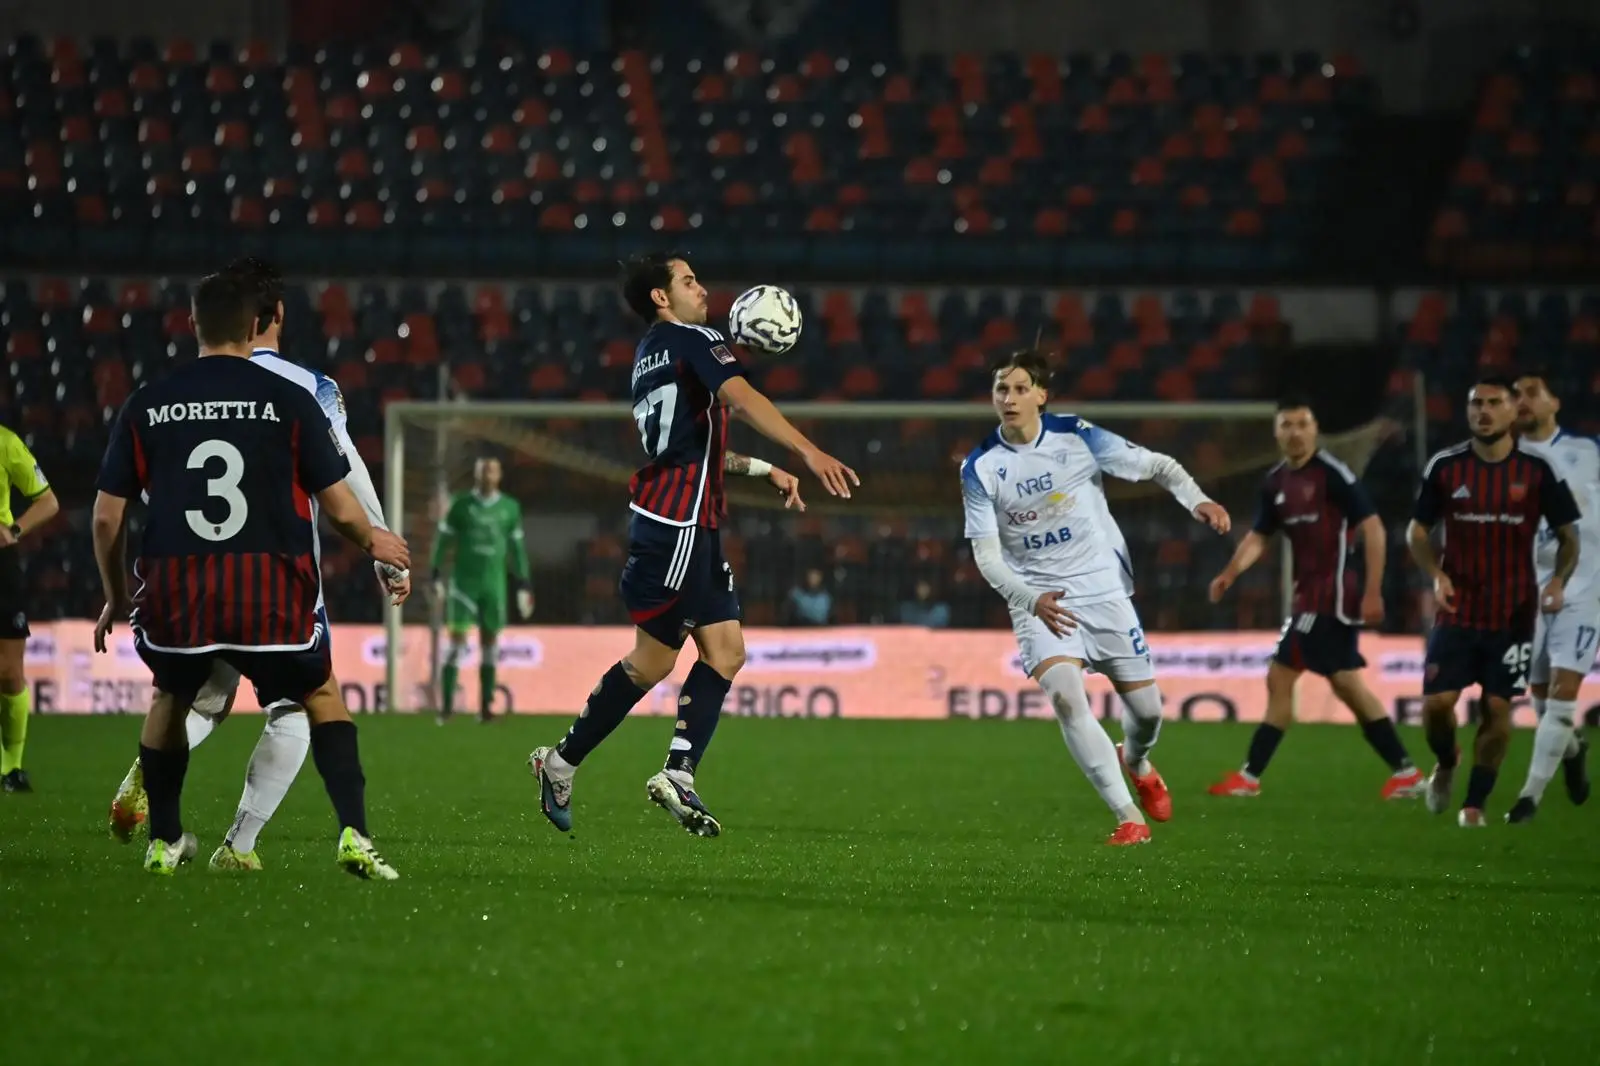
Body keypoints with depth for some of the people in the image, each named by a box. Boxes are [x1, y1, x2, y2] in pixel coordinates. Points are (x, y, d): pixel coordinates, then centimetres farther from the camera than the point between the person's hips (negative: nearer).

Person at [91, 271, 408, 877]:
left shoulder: (146, 406, 5)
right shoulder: (290, 401, -1)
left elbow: (106, 517, 8)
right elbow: (340, 509, 1)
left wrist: (115, 599, 24)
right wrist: (375, 543, 24)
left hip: (174, 595, 2)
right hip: (273, 594, -2)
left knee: (170, 699, 30)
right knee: (322, 698, 19)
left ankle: (163, 843, 34)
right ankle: (354, 837, 3)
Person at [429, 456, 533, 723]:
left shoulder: (510, 508, 7)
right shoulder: (460, 505, 0)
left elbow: (516, 548, 13)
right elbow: (444, 541, 2)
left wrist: (523, 585, 12)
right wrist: (437, 575, -6)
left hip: (494, 583, 3)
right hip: (463, 581, -3)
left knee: (490, 643, 5)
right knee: (457, 642, -7)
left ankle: (486, 706, 11)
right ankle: (447, 705, -6)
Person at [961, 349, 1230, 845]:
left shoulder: (1076, 437, -9)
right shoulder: (980, 468, -9)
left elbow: (1157, 466, 0)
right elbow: (986, 555, -10)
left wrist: (1196, 499, -20)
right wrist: (1031, 599, -27)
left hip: (1103, 588, 1)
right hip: (1038, 600, -1)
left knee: (1146, 707, 6)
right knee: (1066, 694, -26)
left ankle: (1135, 761, 45)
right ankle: (1128, 817, -18)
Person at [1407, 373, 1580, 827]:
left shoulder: (1538, 471, -4)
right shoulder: (1444, 467, -1)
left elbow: (1568, 536, 5)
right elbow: (1417, 531, 8)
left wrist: (1557, 580, -14)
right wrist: (1436, 574, -10)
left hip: (1513, 615, -1)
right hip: (1457, 611, 1)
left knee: (1497, 708, -1)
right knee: (1436, 702, -8)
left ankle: (1475, 804, 13)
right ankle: (1446, 764, 25)